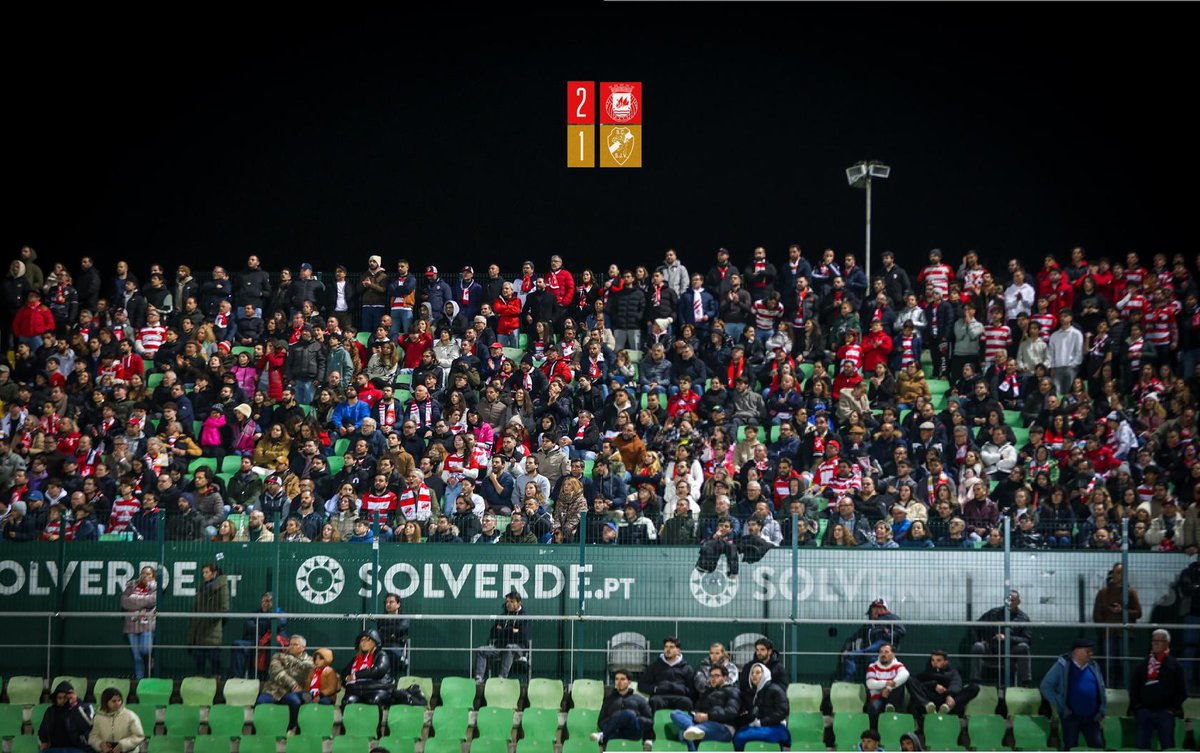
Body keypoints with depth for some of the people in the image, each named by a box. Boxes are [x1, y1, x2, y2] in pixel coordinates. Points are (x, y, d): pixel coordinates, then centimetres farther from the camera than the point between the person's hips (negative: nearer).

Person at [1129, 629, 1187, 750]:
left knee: (1167, 746, 1)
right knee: (1140, 746, -1)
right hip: (1144, 712, 2)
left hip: (1165, 713, -2)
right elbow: (1133, 687, 13)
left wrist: (1173, 708, -7)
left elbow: (1182, 691, 2)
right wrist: (1136, 705, 1)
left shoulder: (1175, 665, 5)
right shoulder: (1142, 665, 12)